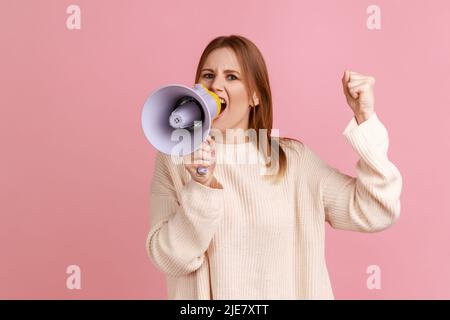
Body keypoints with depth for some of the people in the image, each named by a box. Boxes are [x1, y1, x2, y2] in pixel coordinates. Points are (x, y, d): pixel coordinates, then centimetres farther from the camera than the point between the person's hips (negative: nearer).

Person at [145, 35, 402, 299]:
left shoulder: (293, 159, -6)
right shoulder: (174, 160, -7)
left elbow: (377, 212, -12)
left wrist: (364, 117, -16)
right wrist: (201, 188, -27)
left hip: (288, 292, 1)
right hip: (209, 292, 0)